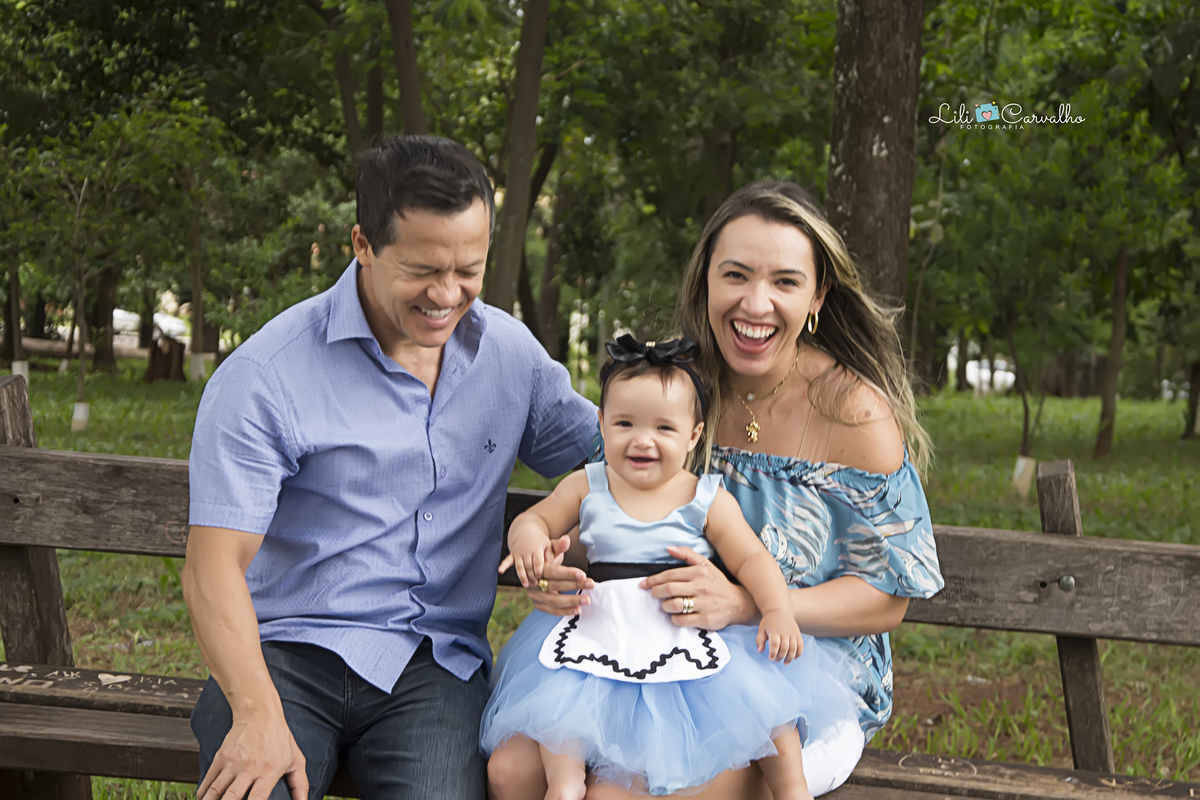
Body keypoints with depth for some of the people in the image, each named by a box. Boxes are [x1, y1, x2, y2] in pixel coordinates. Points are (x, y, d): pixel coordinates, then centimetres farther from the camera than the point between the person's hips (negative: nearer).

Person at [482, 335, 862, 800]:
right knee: (557, 689, -23)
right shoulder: (586, 487, 4)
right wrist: (527, 537, -15)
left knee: (757, 688, -18)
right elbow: (535, 518, 11)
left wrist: (778, 610, -19)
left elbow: (752, 559, -2)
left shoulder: (708, 500, 0)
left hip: (688, 635, -1)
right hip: (603, 631, 1)